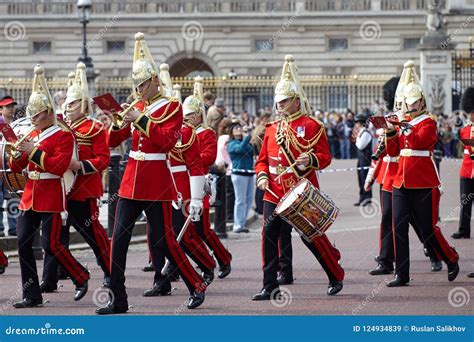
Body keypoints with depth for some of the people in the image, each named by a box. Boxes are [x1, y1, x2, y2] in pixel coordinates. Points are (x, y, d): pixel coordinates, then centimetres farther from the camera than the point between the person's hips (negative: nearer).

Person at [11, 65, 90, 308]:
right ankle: (32, 295, 3)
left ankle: (81, 277, 14)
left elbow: (60, 165, -20)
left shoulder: (63, 135, -7)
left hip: (51, 198, -7)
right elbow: (16, 167, 15)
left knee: (50, 244, -9)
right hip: (30, 196, 7)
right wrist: (17, 154, -6)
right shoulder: (32, 135, 14)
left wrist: (34, 151, -22)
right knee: (23, 243, -1)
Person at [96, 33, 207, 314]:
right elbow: (114, 141, 15)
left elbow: (167, 140, -17)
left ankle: (197, 286, 16)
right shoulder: (136, 107, 13)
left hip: (157, 183, -6)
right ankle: (118, 300, 2)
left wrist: (141, 120, -20)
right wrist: (117, 122, -5)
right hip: (132, 180, 6)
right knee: (119, 238, -1)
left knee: (163, 239, -2)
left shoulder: (172, 107, -4)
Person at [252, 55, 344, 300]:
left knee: (312, 236, 1)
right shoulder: (272, 129, 12)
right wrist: (262, 176, -3)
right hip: (274, 192, 5)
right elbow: (263, 158, 16)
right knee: (269, 235, -4)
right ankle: (270, 287, 1)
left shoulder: (312, 126, -2)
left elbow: (325, 157, -4)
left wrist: (311, 159, -25)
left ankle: (336, 277, 22)